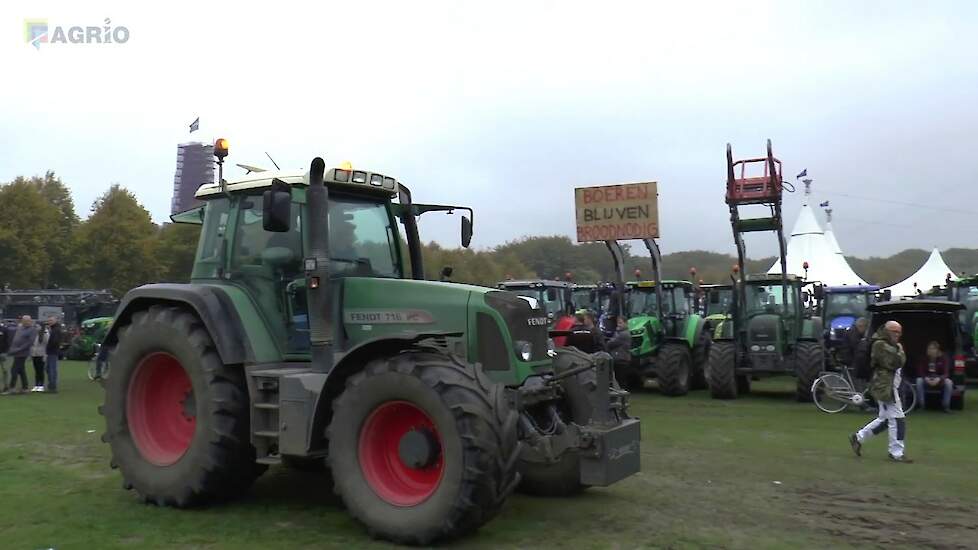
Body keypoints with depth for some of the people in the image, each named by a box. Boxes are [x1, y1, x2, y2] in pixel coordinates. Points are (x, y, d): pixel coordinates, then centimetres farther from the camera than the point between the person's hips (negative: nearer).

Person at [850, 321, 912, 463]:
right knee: (897, 419, -7)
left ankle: (858, 438, 24)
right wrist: (900, 350, -5)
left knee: (884, 419, 16)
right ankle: (897, 453, 0)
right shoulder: (881, 345, -13)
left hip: (890, 387, 11)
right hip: (885, 388, -11)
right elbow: (896, 362, -21)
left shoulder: (888, 346, 19)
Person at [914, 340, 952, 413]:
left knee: (949, 382, -31)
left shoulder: (943, 358, -7)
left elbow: (945, 373, -13)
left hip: (939, 380, 0)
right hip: (926, 379, 0)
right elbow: (920, 372, -8)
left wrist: (938, 379, -34)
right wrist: (926, 378, -30)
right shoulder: (923, 358, -5)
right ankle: (921, 406, -21)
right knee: (919, 381, -31)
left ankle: (946, 406, -18)